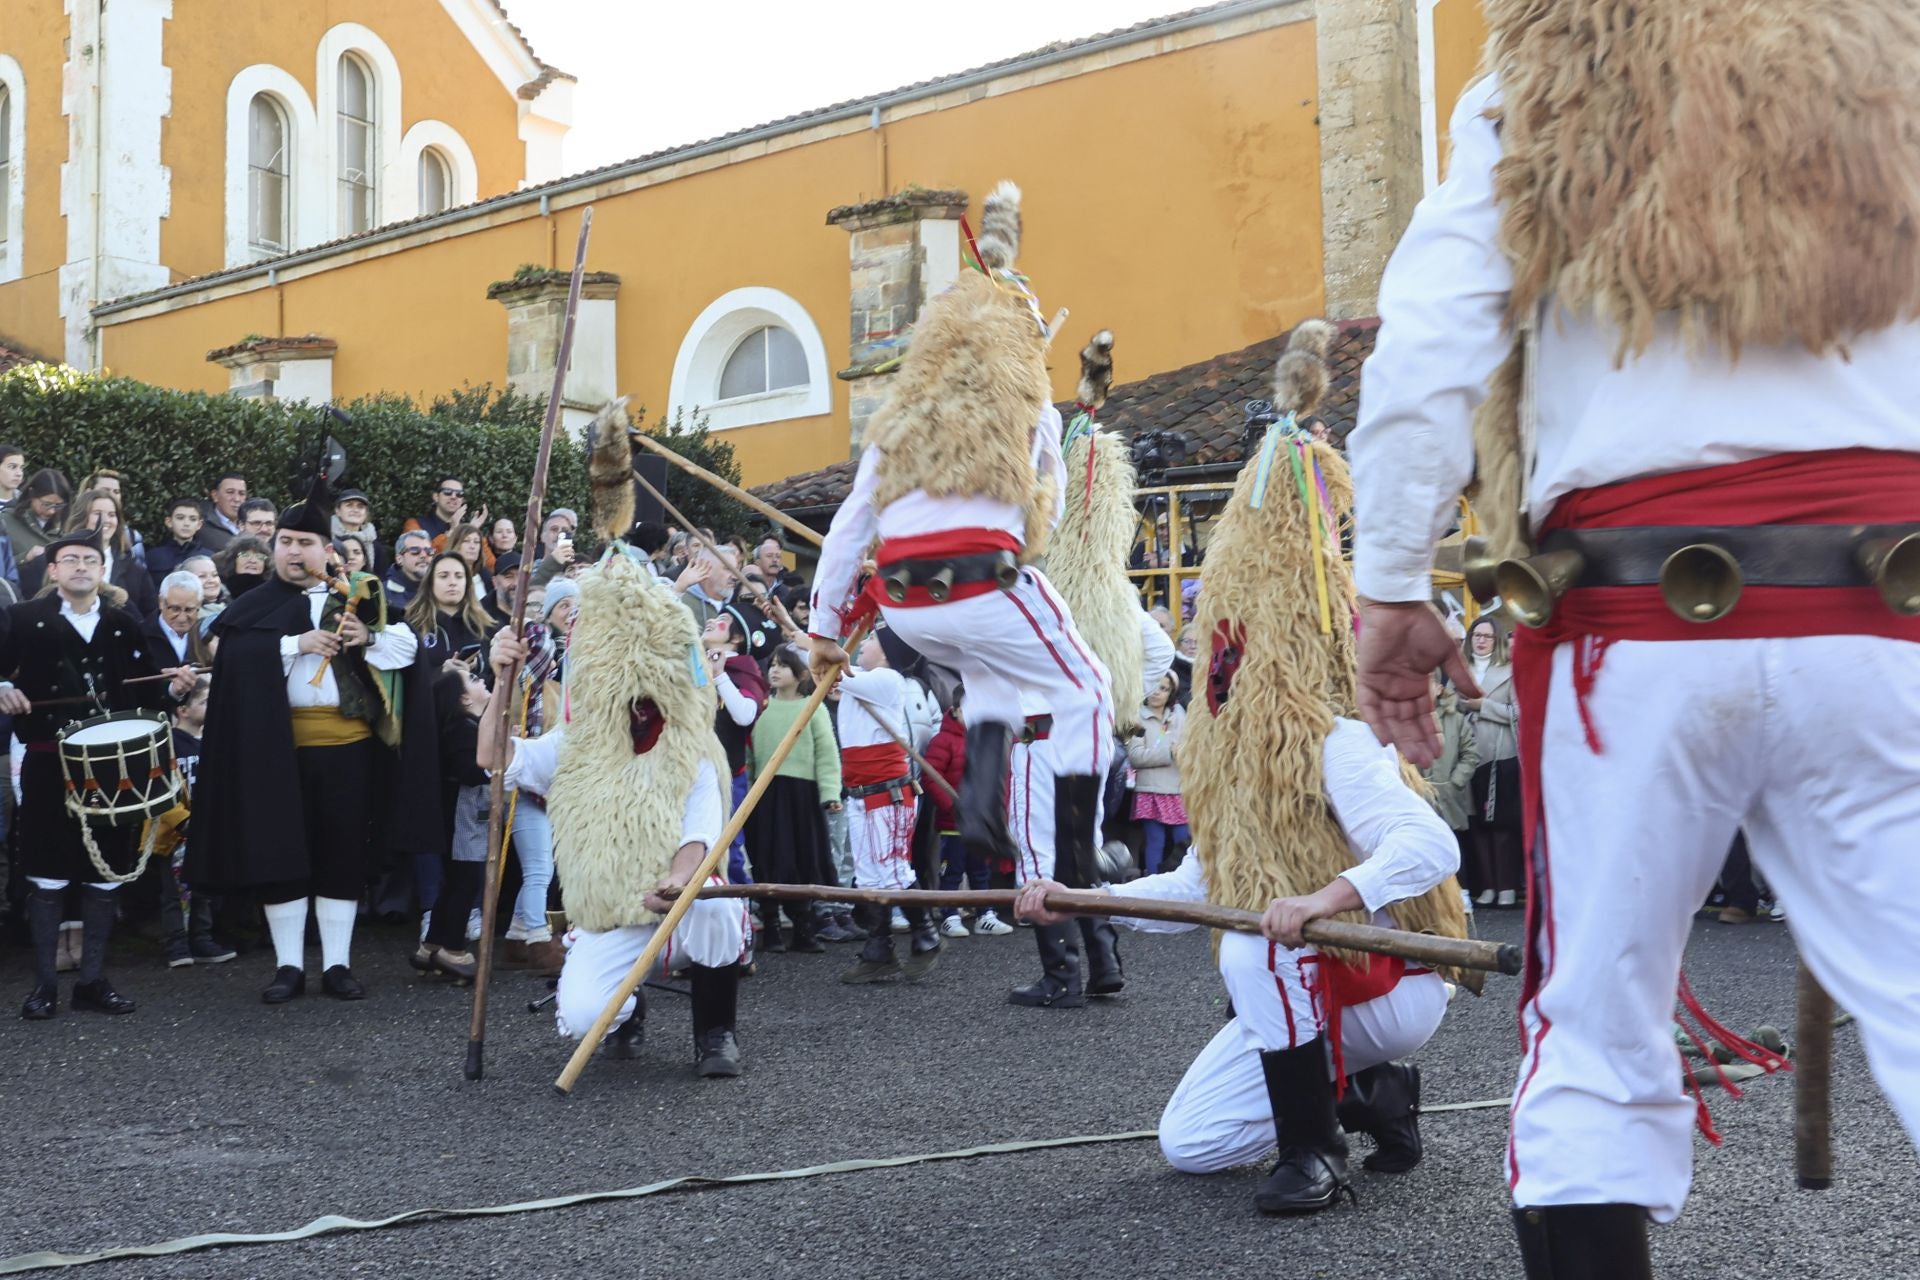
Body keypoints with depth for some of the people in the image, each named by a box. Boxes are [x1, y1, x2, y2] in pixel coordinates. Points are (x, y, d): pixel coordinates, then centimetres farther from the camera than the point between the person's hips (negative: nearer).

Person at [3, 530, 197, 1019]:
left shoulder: (124, 625, 11)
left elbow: (145, 689, 8)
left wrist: (172, 688, -11)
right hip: (49, 762, -3)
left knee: (106, 873, 5)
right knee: (47, 873, 0)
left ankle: (93, 980, 14)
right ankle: (45, 983, 9)